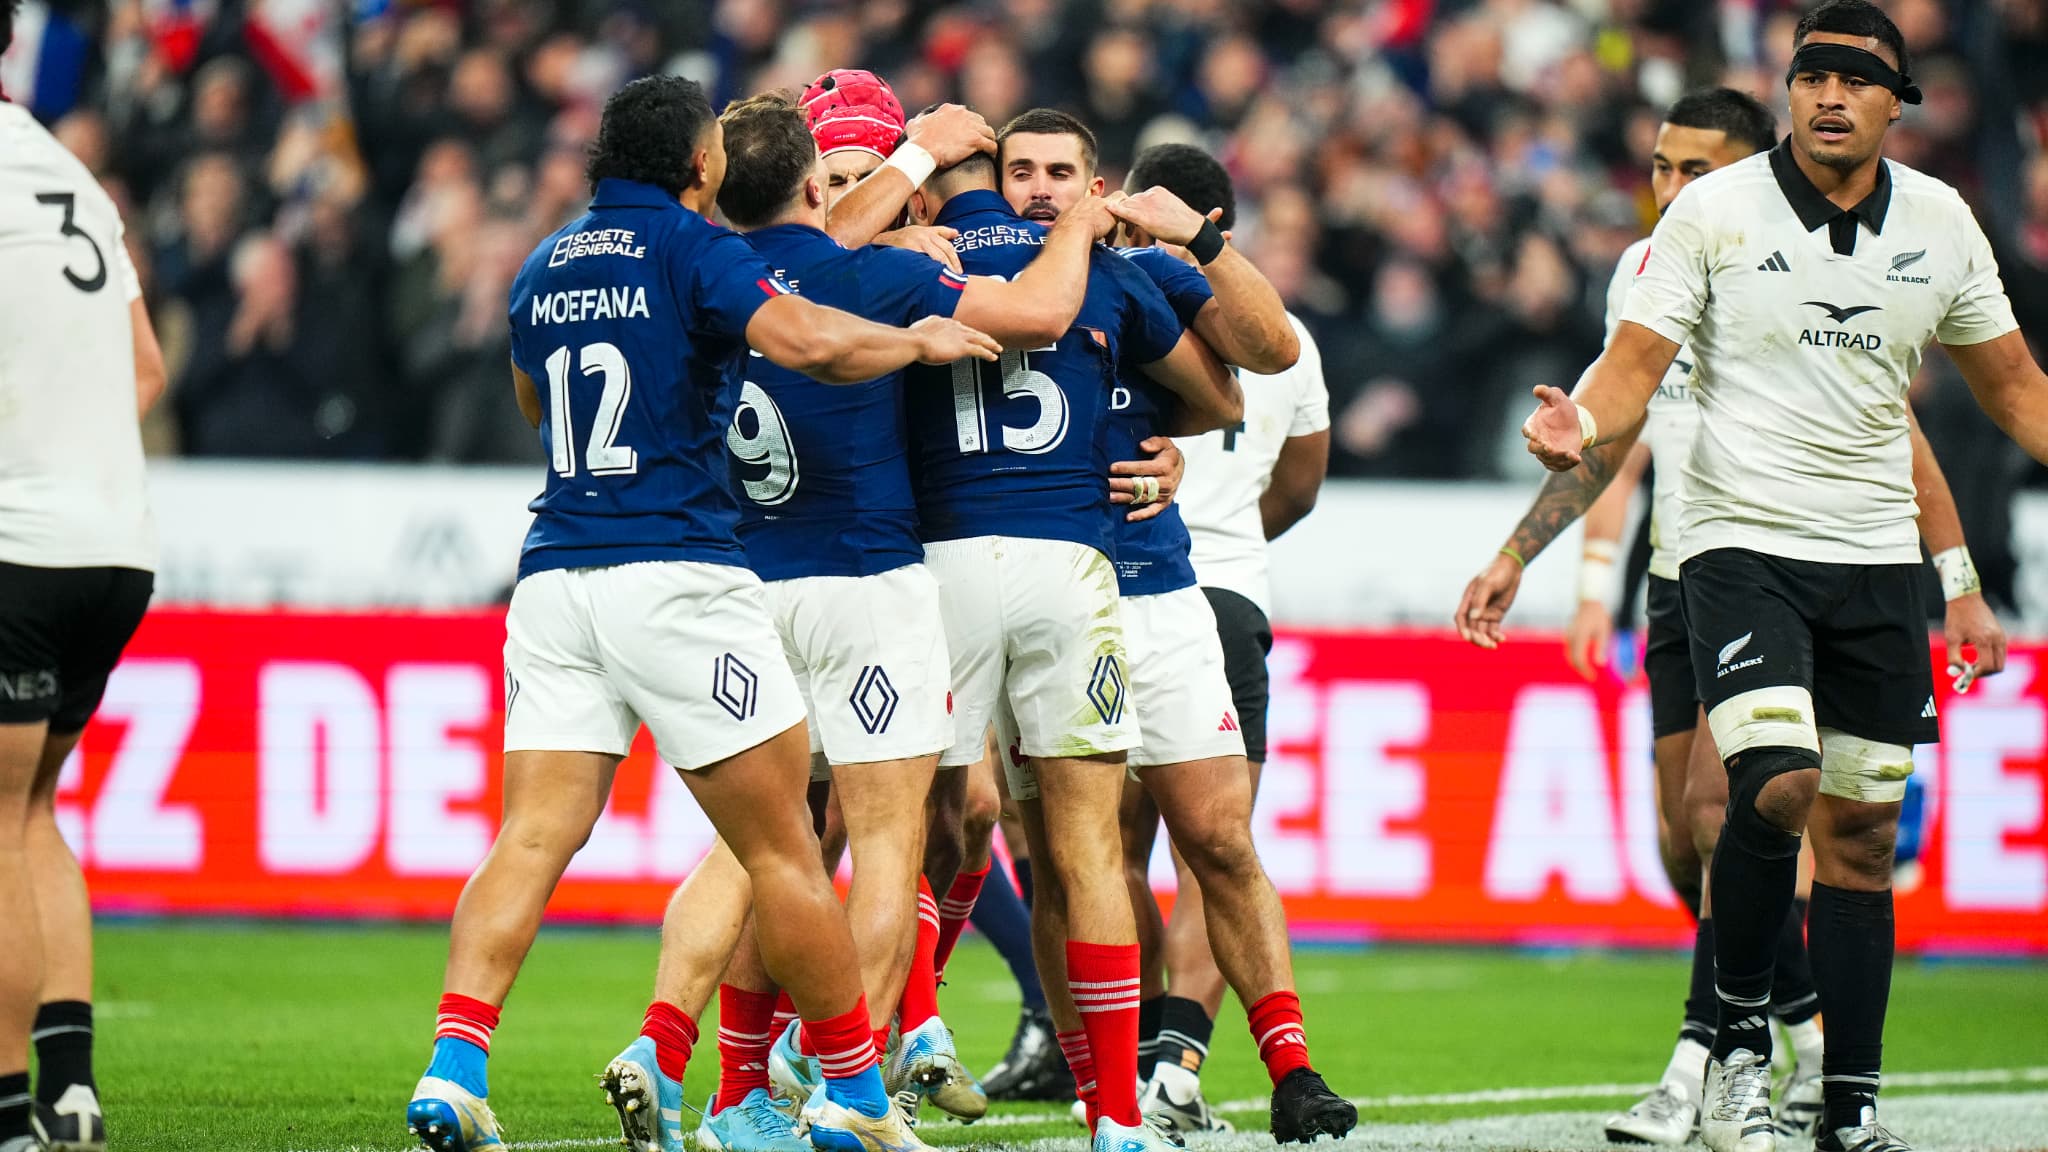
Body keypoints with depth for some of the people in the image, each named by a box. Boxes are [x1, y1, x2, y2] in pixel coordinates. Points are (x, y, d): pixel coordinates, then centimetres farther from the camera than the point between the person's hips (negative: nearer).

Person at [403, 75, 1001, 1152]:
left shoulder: (544, 267, 16)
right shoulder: (693, 249, -3)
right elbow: (806, 339, -20)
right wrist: (920, 340, -3)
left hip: (555, 576, 6)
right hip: (676, 572, -6)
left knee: (531, 839, 0)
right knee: (783, 851, 3)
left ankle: (453, 1065, -17)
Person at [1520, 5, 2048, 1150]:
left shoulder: (1941, 221, 6)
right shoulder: (1714, 211, -4)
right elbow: (1637, 363, -5)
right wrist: (1584, 423, -27)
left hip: (1876, 555, 4)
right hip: (1742, 541, -4)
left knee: (1863, 832, 4)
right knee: (1778, 786, -22)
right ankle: (1738, 1038, -3)